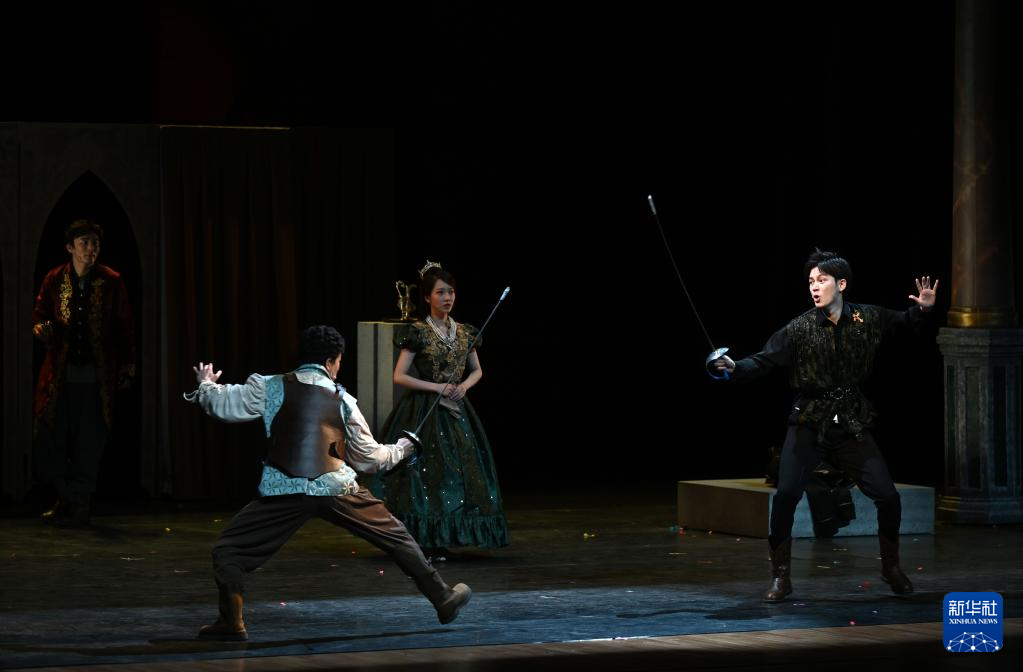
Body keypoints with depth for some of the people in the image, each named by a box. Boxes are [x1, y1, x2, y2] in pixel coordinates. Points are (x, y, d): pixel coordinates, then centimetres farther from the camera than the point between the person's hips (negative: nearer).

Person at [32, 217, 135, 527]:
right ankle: (61, 500, 16)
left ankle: (78, 504, 8)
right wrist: (41, 328, -9)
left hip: (97, 376, -1)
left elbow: (125, 327, 7)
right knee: (49, 442, -1)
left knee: (89, 444, -1)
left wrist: (127, 366, 7)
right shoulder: (54, 280, 4)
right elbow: (39, 314, 14)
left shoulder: (112, 282, 1)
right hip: (61, 373, 1)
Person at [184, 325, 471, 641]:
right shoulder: (342, 399, 12)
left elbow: (223, 405, 7)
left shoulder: (271, 387, 7)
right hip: (336, 490, 2)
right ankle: (443, 599, 23)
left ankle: (231, 624, -3)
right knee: (396, 538, 18)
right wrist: (401, 449, 39)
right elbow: (367, 458, 19)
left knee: (229, 550, 10)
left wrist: (205, 385, 30)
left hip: (284, 491, -2)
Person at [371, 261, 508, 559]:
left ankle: (439, 543, 5)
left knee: (457, 472, 0)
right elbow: (399, 376, -9)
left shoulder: (464, 333, 8)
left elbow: (477, 370, 18)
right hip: (424, 410, -5)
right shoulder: (417, 332, -7)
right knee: (426, 471, -9)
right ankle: (420, 542, -4)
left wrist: (464, 386, -4)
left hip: (455, 411, 5)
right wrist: (437, 387, -15)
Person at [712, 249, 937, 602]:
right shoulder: (800, 329, -9)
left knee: (888, 496, -2)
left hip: (852, 425, 2)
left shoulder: (867, 318, -2)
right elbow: (764, 361, -13)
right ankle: (781, 576, -2)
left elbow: (903, 321, 16)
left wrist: (922, 308, -3)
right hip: (809, 424, -2)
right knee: (786, 494, -18)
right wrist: (735, 368, -31)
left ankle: (891, 567, 24)